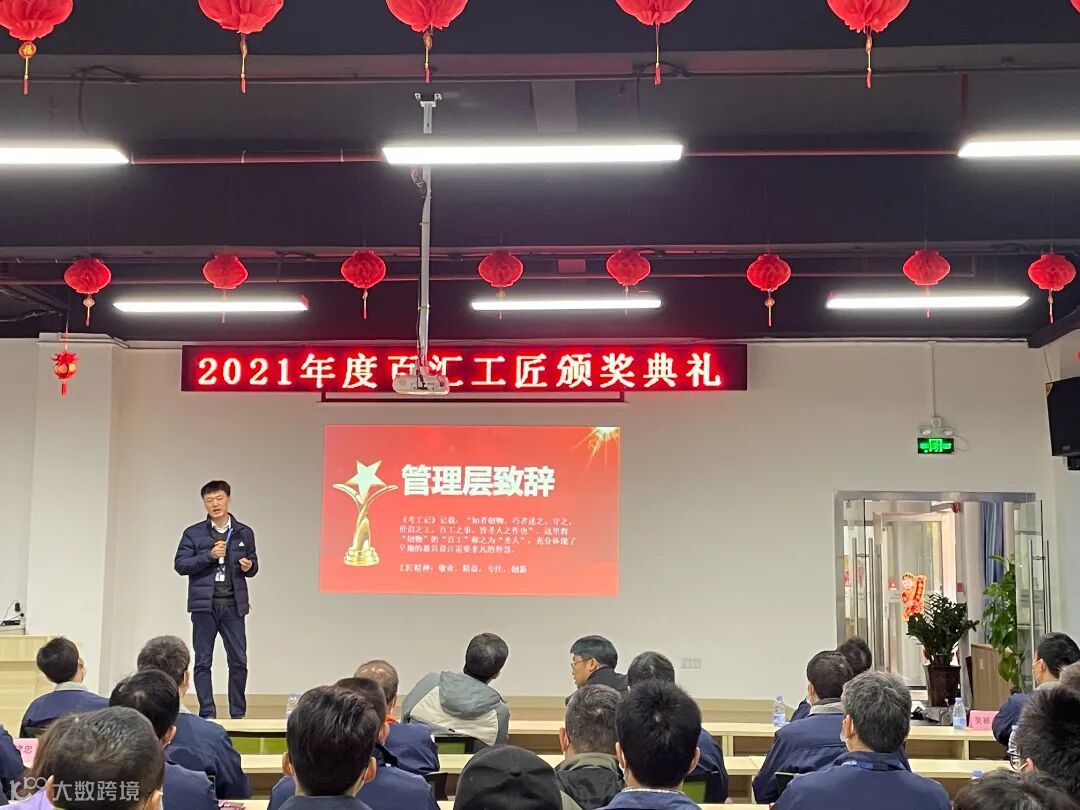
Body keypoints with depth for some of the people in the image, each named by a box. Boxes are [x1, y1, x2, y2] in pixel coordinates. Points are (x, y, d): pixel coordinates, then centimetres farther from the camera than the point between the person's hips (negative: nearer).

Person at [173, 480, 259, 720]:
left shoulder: (244, 533, 10)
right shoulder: (193, 533, 4)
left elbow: (253, 566, 16)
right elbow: (180, 564, -2)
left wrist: (249, 567, -7)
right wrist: (209, 555, -13)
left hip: (233, 605, 1)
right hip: (204, 604, -1)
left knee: (239, 661, 1)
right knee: (203, 662, 3)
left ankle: (238, 714, 11)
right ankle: (207, 714, 10)